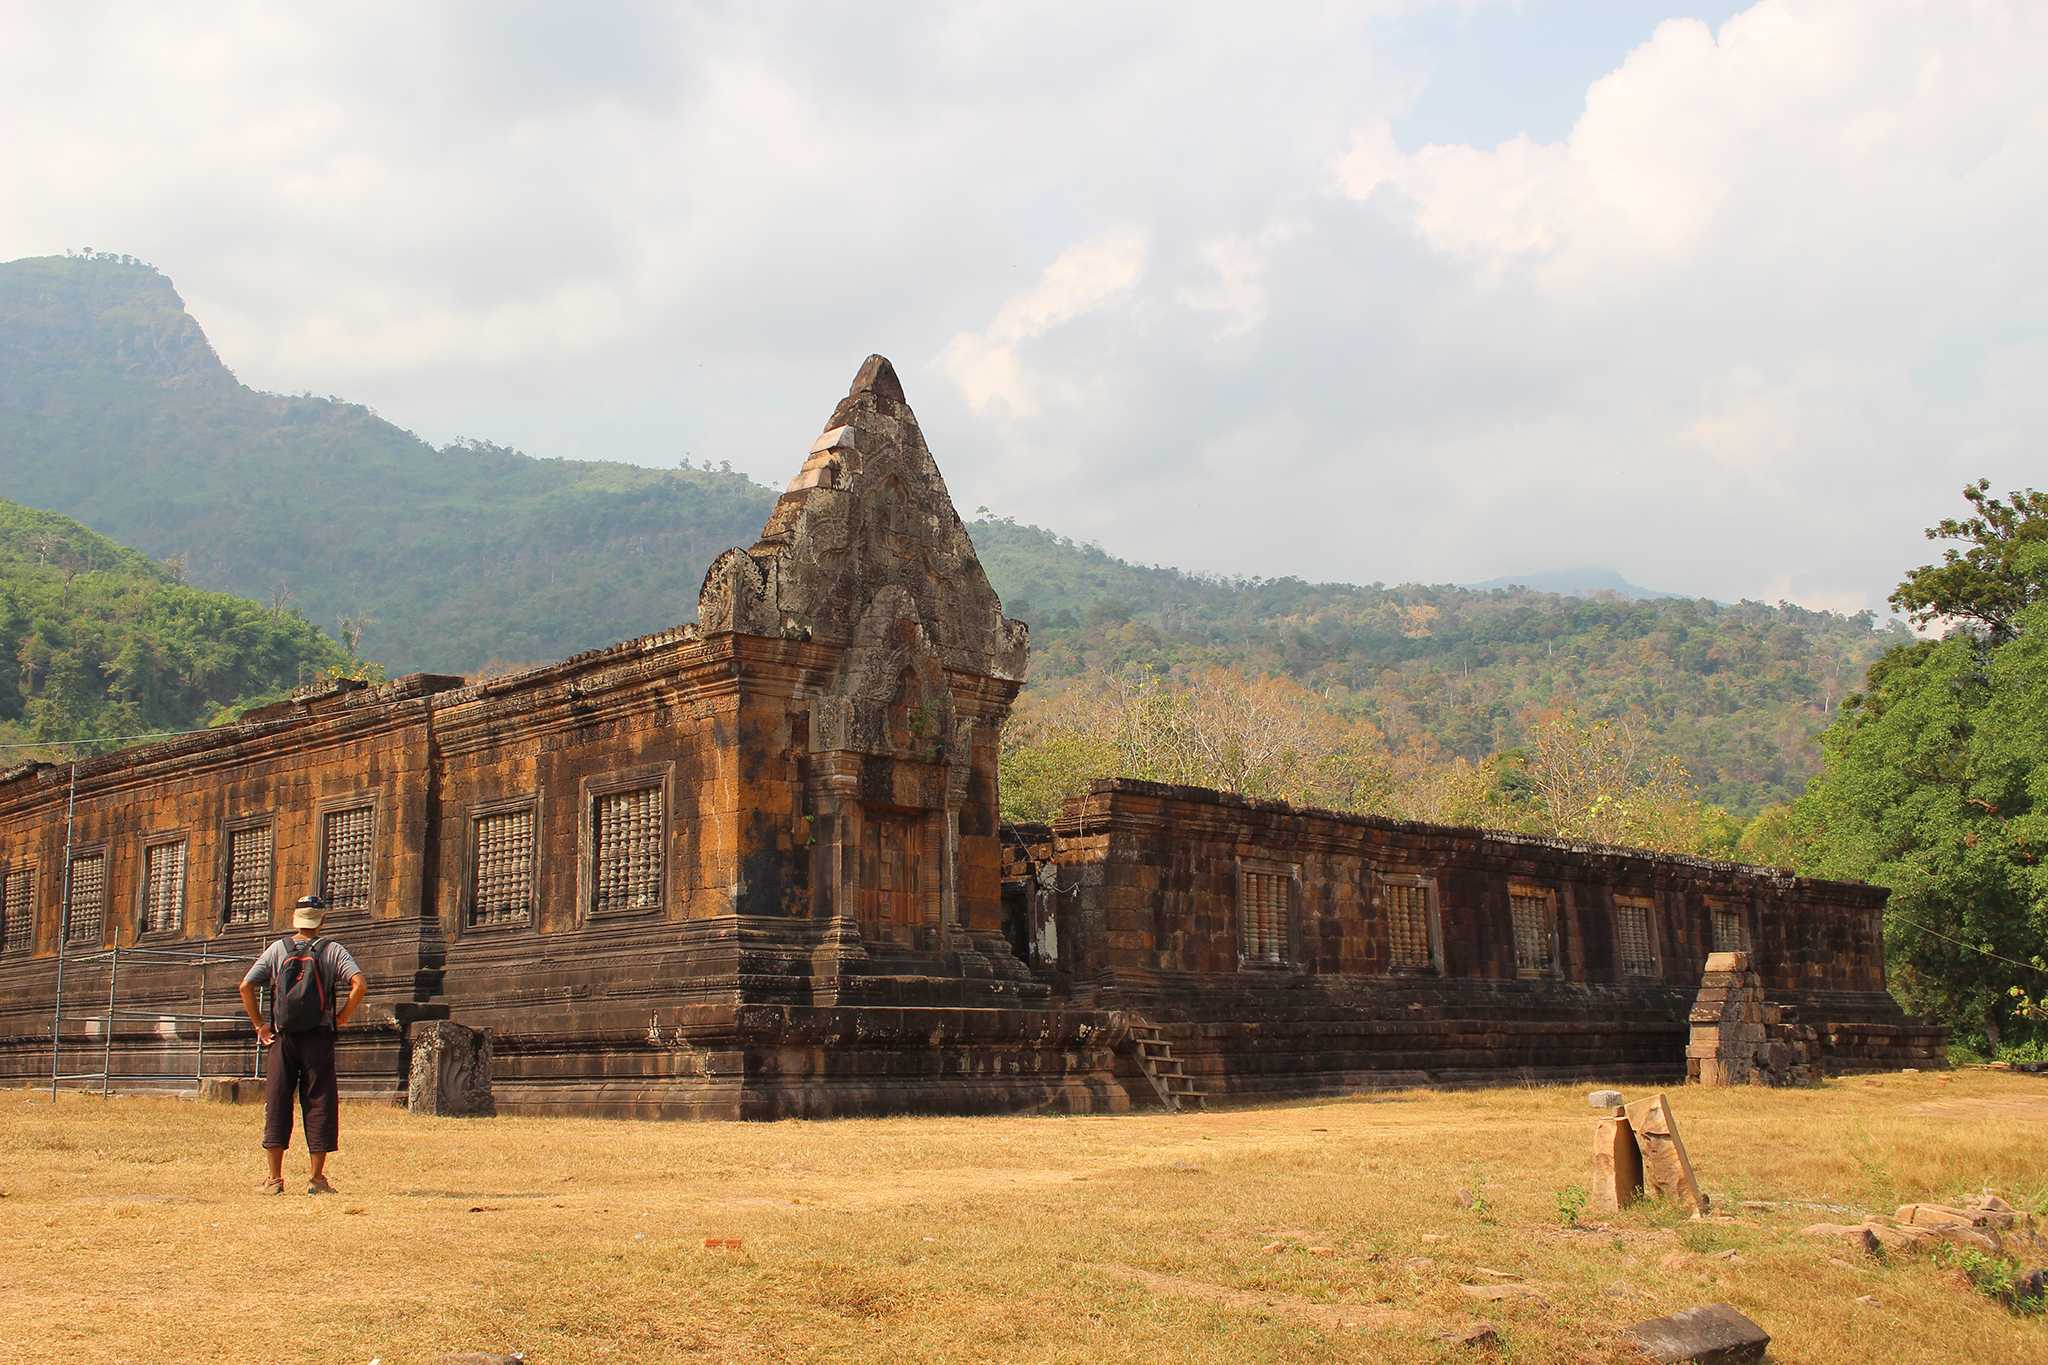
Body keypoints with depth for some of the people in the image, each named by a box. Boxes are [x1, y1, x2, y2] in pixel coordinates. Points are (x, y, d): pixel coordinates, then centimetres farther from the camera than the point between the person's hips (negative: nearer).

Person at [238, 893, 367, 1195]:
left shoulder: (277, 949, 6)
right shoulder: (332, 950, 1)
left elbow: (245, 986, -1)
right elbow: (359, 984, -12)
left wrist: (259, 1024, 6)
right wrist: (340, 1019, -1)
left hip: (281, 1038, 1)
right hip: (318, 1037, -1)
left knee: (276, 1104, 6)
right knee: (319, 1104, 4)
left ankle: (275, 1179, 5)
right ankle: (317, 1179, 4)